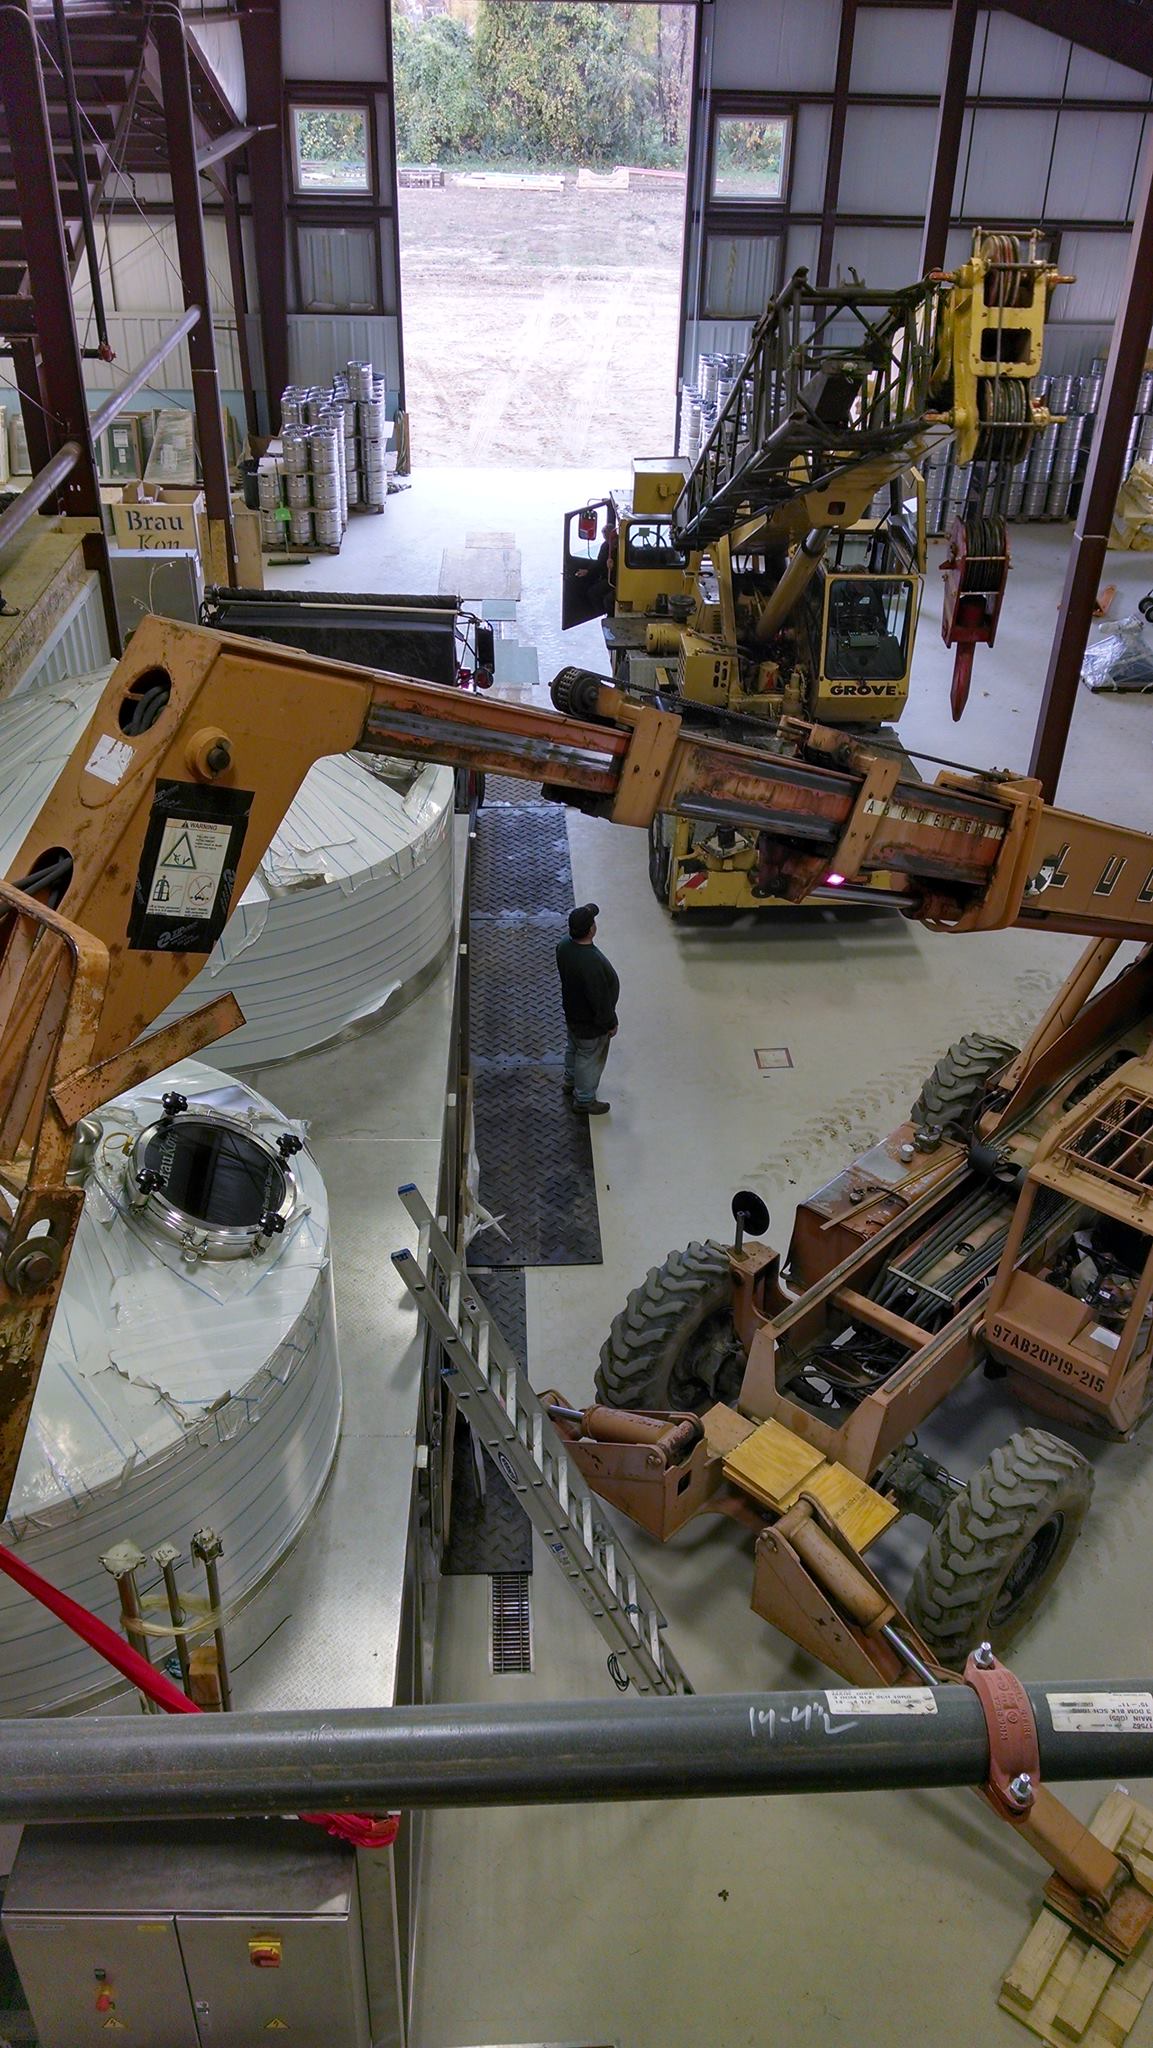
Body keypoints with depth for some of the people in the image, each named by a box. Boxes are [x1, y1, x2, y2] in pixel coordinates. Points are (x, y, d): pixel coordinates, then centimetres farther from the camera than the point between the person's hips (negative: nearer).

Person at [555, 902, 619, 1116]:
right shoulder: (591, 963, -42)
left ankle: (570, 1082, 56)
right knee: (589, 1059, 15)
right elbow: (600, 999, -30)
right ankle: (584, 1101, 36)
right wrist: (610, 1023, -14)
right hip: (590, 1022, -8)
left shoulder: (564, 946, -15)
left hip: (573, 1011, 8)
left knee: (574, 1048, 32)